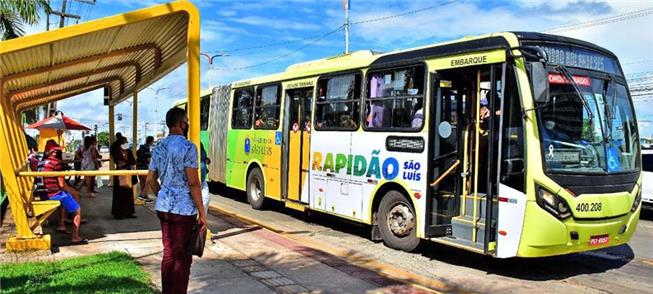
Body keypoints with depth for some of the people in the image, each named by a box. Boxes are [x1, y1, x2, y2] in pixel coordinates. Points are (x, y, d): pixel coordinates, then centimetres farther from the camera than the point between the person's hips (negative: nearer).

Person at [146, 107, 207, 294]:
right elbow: (193, 183, -17)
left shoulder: (159, 147, 10)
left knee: (169, 253, 16)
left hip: (163, 207, 7)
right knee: (182, 257, 2)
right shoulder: (187, 147, -13)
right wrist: (202, 212, -13)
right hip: (183, 208, -7)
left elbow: (151, 180, 15)